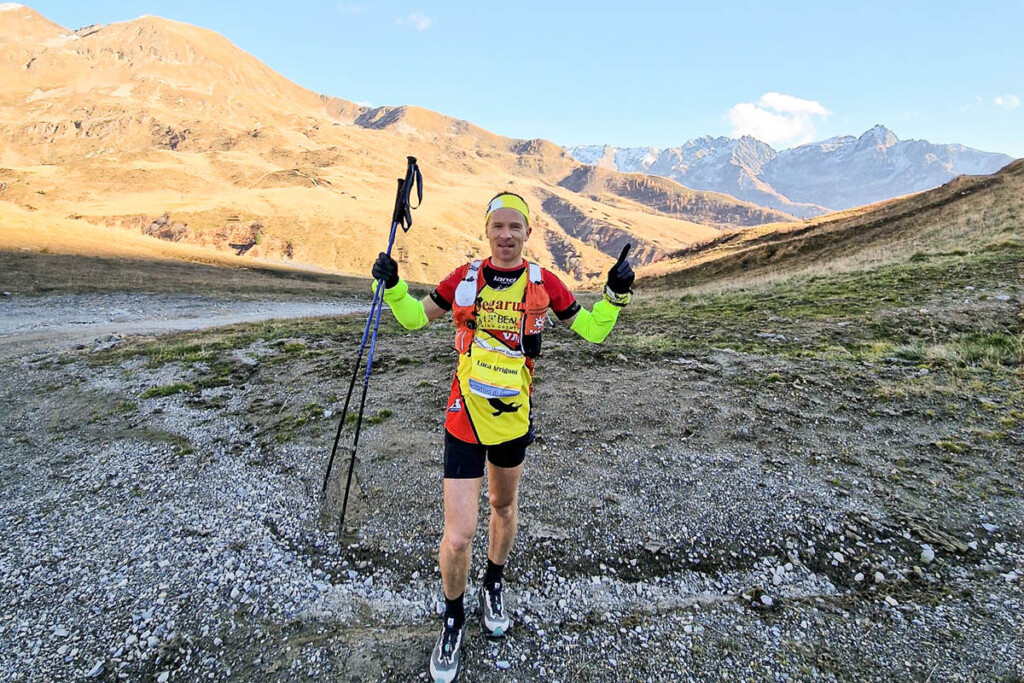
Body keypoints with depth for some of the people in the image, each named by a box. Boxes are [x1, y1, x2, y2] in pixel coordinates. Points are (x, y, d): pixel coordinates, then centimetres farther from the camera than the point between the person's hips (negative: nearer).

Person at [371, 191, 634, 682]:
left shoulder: (544, 283, -4)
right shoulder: (464, 278, -5)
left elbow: (591, 331, 5)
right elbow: (415, 317, 8)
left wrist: (616, 294, -8)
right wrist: (391, 286, -8)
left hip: (514, 419, 2)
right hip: (465, 420, -2)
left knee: (504, 508, 23)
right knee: (458, 536, -4)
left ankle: (493, 587, 53)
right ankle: (453, 620, 28)